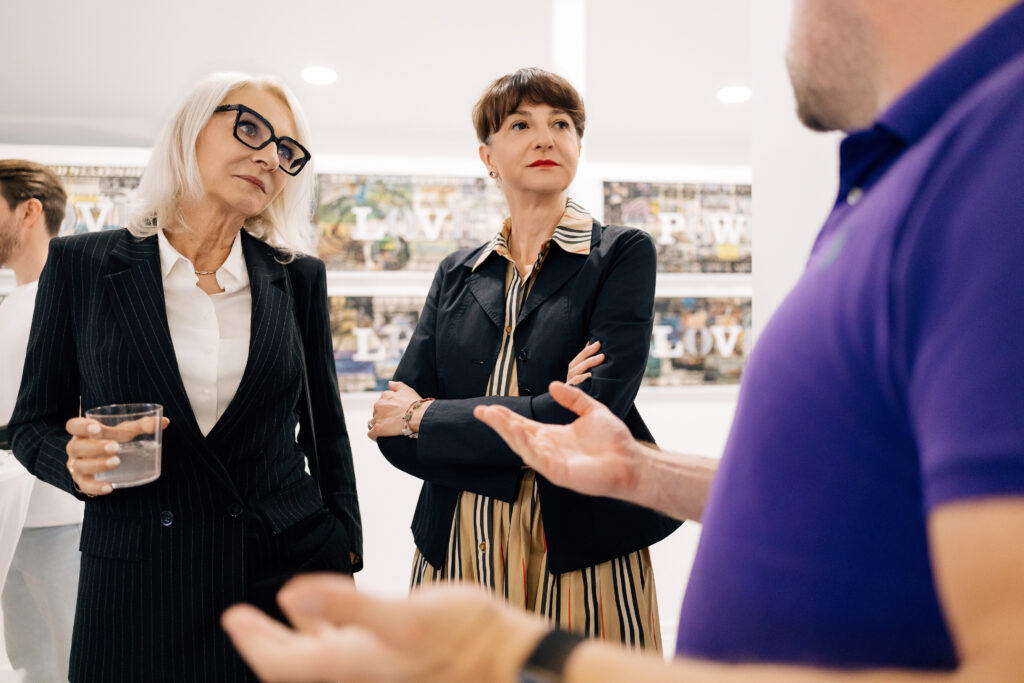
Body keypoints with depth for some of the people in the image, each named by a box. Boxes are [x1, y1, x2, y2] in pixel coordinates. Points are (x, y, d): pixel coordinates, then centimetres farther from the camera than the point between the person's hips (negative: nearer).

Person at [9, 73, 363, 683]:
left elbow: (326, 431, 8)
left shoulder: (300, 278, 3)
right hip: (136, 590, -1)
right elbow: (34, 423, 6)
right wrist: (75, 459, -16)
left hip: (291, 567, 1)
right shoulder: (81, 264, 0)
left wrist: (345, 551, 6)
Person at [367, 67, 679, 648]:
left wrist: (425, 419, -8)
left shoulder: (623, 253, -1)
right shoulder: (459, 274, 9)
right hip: (458, 550, 3)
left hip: (580, 551, -2)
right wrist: (546, 410, -17)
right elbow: (395, 434, -1)